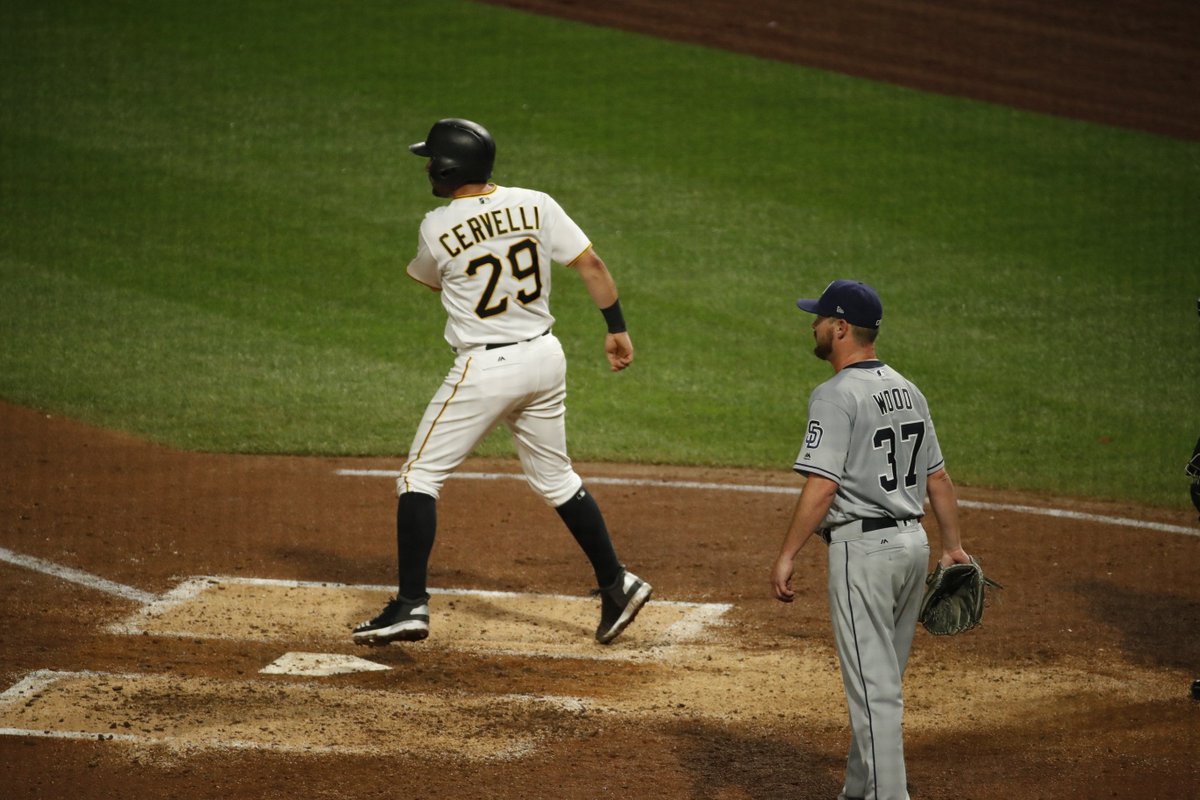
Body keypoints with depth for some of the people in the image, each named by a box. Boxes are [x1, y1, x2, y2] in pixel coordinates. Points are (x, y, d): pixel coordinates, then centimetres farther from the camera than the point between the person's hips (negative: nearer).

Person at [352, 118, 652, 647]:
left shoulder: (437, 228, -11)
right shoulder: (536, 205, -2)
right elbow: (591, 264, -1)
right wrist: (617, 329, 7)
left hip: (485, 367, -5)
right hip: (545, 357, 5)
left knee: (420, 476, 3)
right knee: (555, 477, 21)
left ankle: (411, 605, -5)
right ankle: (616, 584, 22)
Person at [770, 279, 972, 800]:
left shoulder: (837, 395, -14)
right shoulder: (907, 391, 11)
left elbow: (822, 486, -21)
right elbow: (938, 477, 14)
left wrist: (786, 556, -19)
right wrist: (952, 546, 19)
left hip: (863, 549, -9)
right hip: (912, 541, 9)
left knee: (873, 686, -6)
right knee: (881, 681, 17)